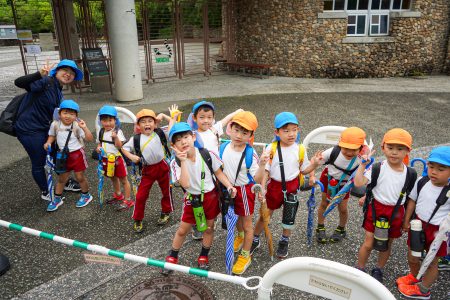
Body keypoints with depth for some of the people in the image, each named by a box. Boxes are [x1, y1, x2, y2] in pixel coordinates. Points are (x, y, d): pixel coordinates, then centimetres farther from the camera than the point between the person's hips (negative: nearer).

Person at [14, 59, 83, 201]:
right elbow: (19, 82, -31)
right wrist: (40, 74, -45)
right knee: (39, 163, 7)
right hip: (30, 131, -9)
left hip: (45, 129, 9)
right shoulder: (46, 82, -16)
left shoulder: (59, 93, 9)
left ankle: (66, 183, 41)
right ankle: (45, 193, 27)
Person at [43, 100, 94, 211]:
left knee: (80, 177, 7)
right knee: (62, 179, 14)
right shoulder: (55, 124, -6)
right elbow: (52, 135, 12)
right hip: (63, 155, 3)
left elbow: (90, 139, -21)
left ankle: (86, 195, 29)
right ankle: (57, 199, 31)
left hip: (77, 154, -3)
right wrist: (48, 142, -6)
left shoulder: (77, 126, -15)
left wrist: (84, 128, -32)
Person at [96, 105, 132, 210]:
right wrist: (98, 148, -6)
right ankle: (118, 195, 42)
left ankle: (128, 200, 12)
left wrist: (115, 137, -38)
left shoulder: (118, 132, -14)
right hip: (106, 159, 6)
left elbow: (119, 146, -21)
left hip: (117, 159, -6)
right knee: (113, 178, 23)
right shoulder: (101, 132, 4)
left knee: (123, 179, 4)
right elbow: (99, 143, 16)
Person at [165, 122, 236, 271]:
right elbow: (185, 184, -30)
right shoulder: (176, 162, -17)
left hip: (210, 196, 1)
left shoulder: (207, 154, -15)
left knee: (209, 228, 15)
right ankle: (172, 257, 34)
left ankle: (203, 257, 38)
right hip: (192, 199, -1)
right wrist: (183, 161, -33)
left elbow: (219, 173, -2)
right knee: (182, 230, 10)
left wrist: (229, 187, -16)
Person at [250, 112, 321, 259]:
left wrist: (315, 163, -13)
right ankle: (255, 240, 33)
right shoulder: (271, 149, -13)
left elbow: (304, 170, 4)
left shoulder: (300, 149, -7)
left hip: (292, 187, 1)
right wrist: (261, 188, -14)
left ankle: (284, 241, 40)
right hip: (274, 186, -1)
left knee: (289, 217, 14)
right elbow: (265, 170, -8)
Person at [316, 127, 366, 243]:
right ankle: (320, 228, 35)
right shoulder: (333, 152, -35)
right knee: (324, 203, 13)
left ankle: (341, 229, 38)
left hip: (344, 184, 0)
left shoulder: (361, 160, -33)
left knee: (343, 209, 8)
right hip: (328, 179, 0)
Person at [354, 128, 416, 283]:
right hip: (377, 209, -3)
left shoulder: (410, 173, -5)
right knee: (368, 243, 5)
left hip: (396, 212, 3)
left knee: (387, 244, 18)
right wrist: (363, 164, -26)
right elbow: (358, 183, -23)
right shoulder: (377, 168, -14)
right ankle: (359, 269, 27)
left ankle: (378, 270, 41)